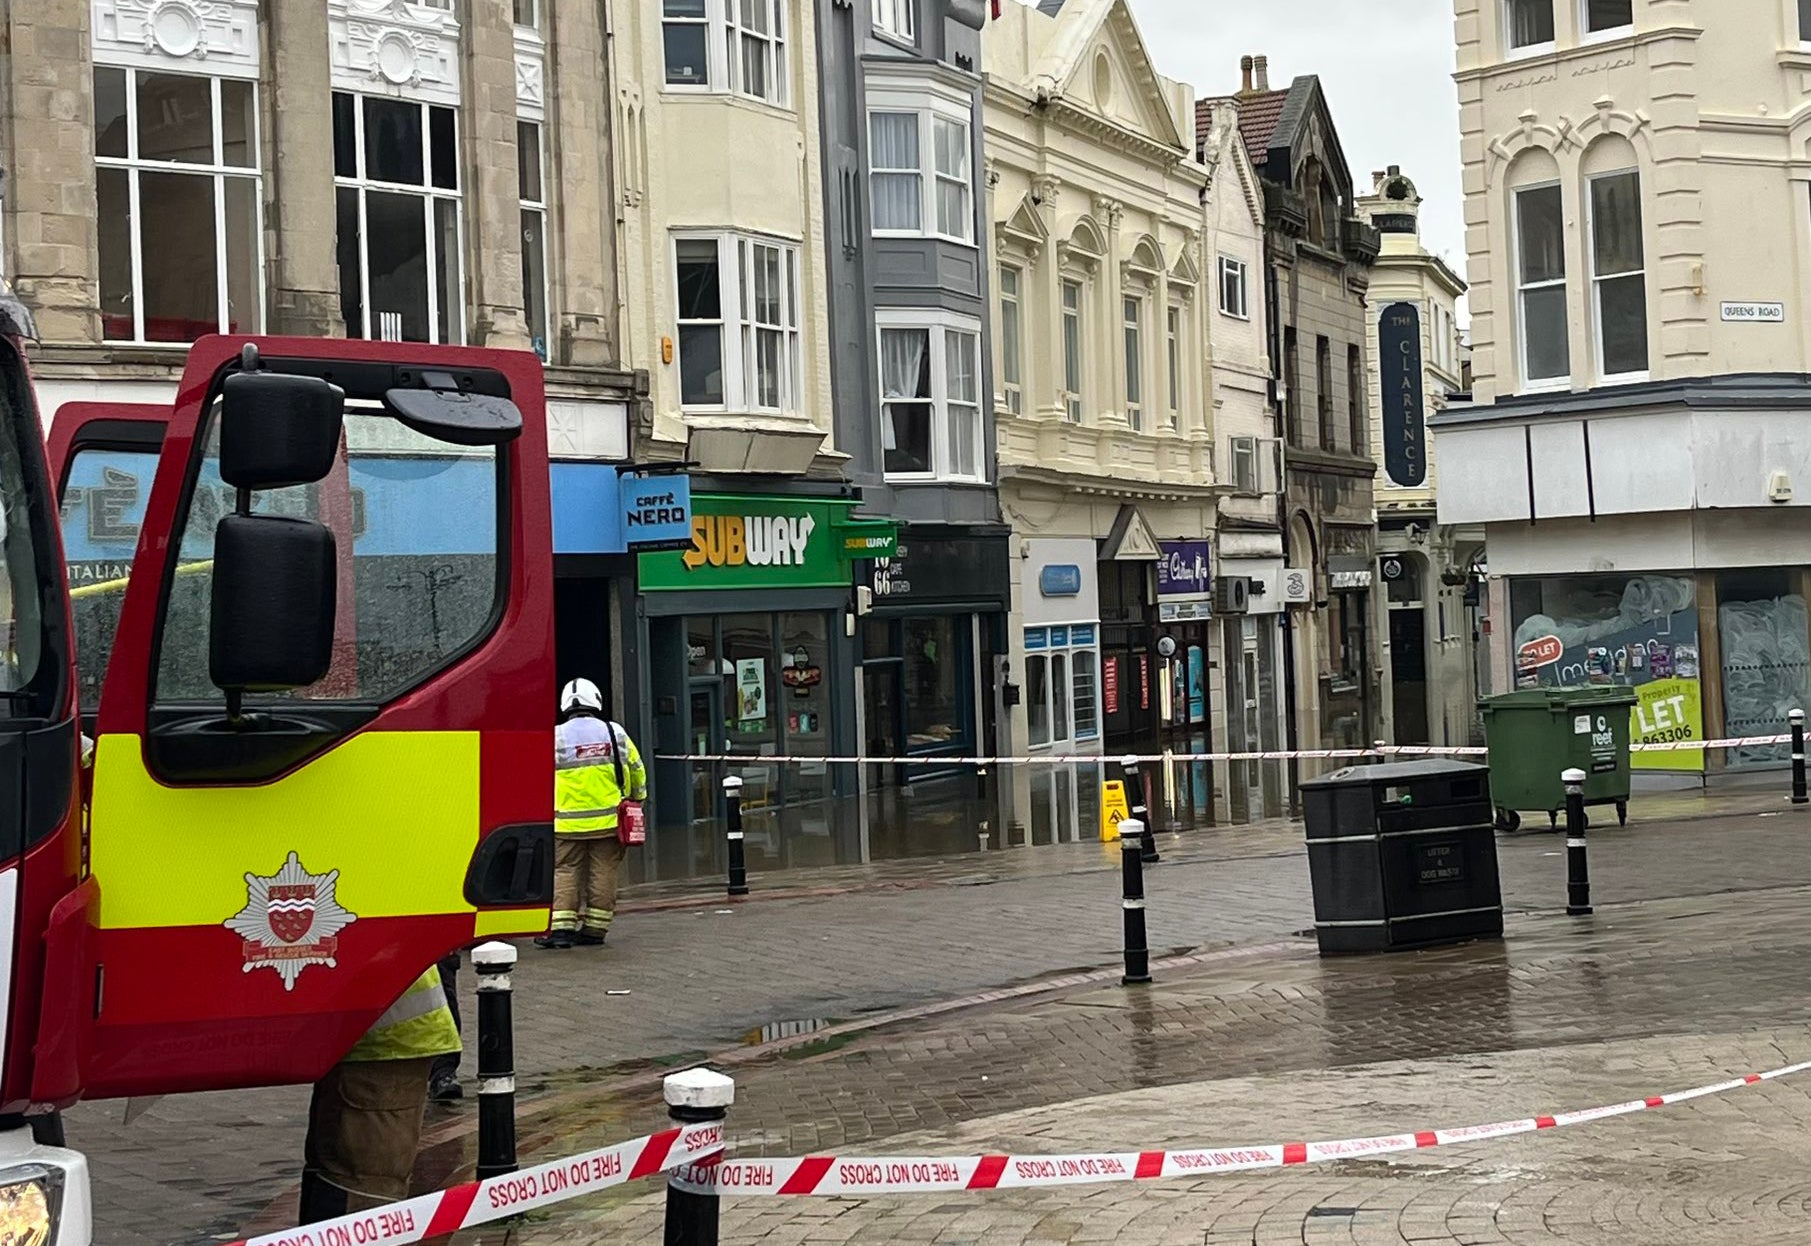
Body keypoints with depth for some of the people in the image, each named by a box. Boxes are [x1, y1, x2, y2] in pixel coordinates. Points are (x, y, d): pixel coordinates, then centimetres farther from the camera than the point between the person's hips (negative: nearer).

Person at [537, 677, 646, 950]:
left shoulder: (556, 737, -4)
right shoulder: (615, 733, 3)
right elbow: (636, 770, 12)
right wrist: (637, 798, 29)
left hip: (568, 823, -2)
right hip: (608, 821, 2)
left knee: (565, 872, 3)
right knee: (603, 873, 7)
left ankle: (560, 928, -4)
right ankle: (594, 928, 10)